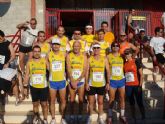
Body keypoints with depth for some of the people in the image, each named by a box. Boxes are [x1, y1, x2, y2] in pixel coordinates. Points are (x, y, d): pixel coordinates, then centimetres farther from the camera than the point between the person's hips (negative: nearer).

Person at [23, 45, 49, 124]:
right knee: (35, 104, 14)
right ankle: (36, 117, 34)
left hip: (44, 86, -1)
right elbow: (27, 75, 3)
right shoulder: (29, 62, 0)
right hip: (33, 87, 2)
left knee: (44, 104, 5)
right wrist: (25, 86, 1)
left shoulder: (45, 61, -4)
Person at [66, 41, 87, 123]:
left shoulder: (84, 56, 0)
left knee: (81, 99, 4)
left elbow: (85, 70, -6)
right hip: (72, 81, 0)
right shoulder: (69, 56, -1)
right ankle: (72, 116, 15)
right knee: (72, 99, 4)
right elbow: (68, 69, -6)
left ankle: (80, 116, 16)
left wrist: (77, 81, -13)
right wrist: (73, 81, -13)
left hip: (81, 81, 0)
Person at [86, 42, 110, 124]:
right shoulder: (89, 59, -2)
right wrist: (86, 83, -7)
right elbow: (87, 72, -2)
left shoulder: (104, 59, -1)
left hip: (101, 84, 1)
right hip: (91, 84, -1)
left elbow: (108, 71, 2)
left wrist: (108, 83, -3)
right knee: (91, 102, 6)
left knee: (100, 102, 10)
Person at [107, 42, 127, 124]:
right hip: (112, 80, -2)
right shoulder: (108, 56, -2)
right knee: (111, 99, 5)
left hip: (121, 80, 2)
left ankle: (122, 115, 20)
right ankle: (110, 116, 15)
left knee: (122, 98, 8)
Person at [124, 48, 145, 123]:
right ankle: (134, 119, 22)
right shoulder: (124, 63, 6)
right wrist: (123, 85, 4)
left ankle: (143, 118, 13)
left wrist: (140, 85, -11)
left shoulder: (136, 61, -6)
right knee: (131, 103, 11)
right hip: (128, 86, 4)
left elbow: (141, 74, -6)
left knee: (139, 102, 0)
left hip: (136, 85, -4)